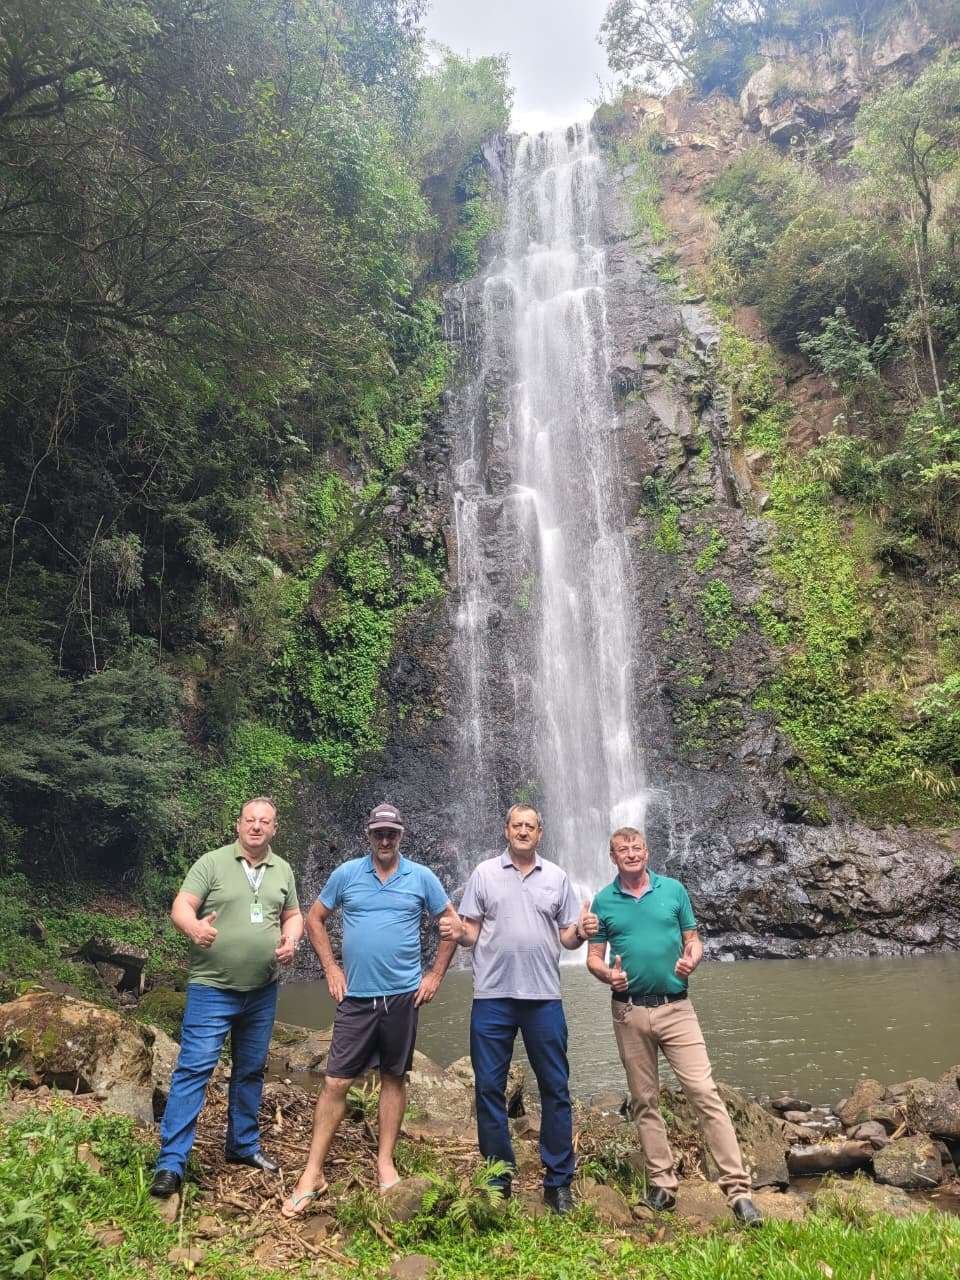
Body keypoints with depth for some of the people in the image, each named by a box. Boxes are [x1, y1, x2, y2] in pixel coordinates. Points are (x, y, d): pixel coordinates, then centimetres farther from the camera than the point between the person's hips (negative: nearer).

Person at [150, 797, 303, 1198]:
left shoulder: (282, 870, 7)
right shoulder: (211, 863, -7)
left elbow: (293, 915, 15)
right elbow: (181, 907, -14)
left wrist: (291, 940, -6)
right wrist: (194, 928, -35)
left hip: (262, 992, 5)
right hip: (211, 989, -5)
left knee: (251, 1071, 16)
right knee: (193, 1069, -7)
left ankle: (243, 1146, 32)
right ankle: (170, 1162, 2)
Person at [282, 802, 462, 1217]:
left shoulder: (421, 877, -1)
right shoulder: (346, 874, -1)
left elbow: (452, 925, 7)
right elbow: (314, 920, 8)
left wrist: (435, 974, 2)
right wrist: (331, 969, 1)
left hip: (403, 995, 1)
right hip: (356, 996, 0)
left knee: (394, 1078, 12)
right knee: (335, 1082, 0)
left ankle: (385, 1162, 26)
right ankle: (312, 1174, 11)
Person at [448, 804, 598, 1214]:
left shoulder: (557, 877, 8)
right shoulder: (484, 873, 4)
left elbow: (566, 937, 8)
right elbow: (470, 933, 3)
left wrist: (582, 931, -13)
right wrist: (456, 932, -19)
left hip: (544, 998, 1)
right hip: (493, 998, -1)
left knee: (555, 1089, 6)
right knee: (489, 1088, 6)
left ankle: (558, 1182, 20)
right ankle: (498, 1179, 22)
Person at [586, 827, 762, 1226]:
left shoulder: (673, 890, 2)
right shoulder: (604, 901, 2)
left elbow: (693, 940, 7)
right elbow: (594, 956, 5)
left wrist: (691, 961, -15)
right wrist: (609, 974, -16)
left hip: (676, 1008, -1)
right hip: (629, 1011, 1)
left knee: (705, 1094, -7)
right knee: (645, 1102, 10)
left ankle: (737, 1188, -3)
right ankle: (662, 1182, 22)